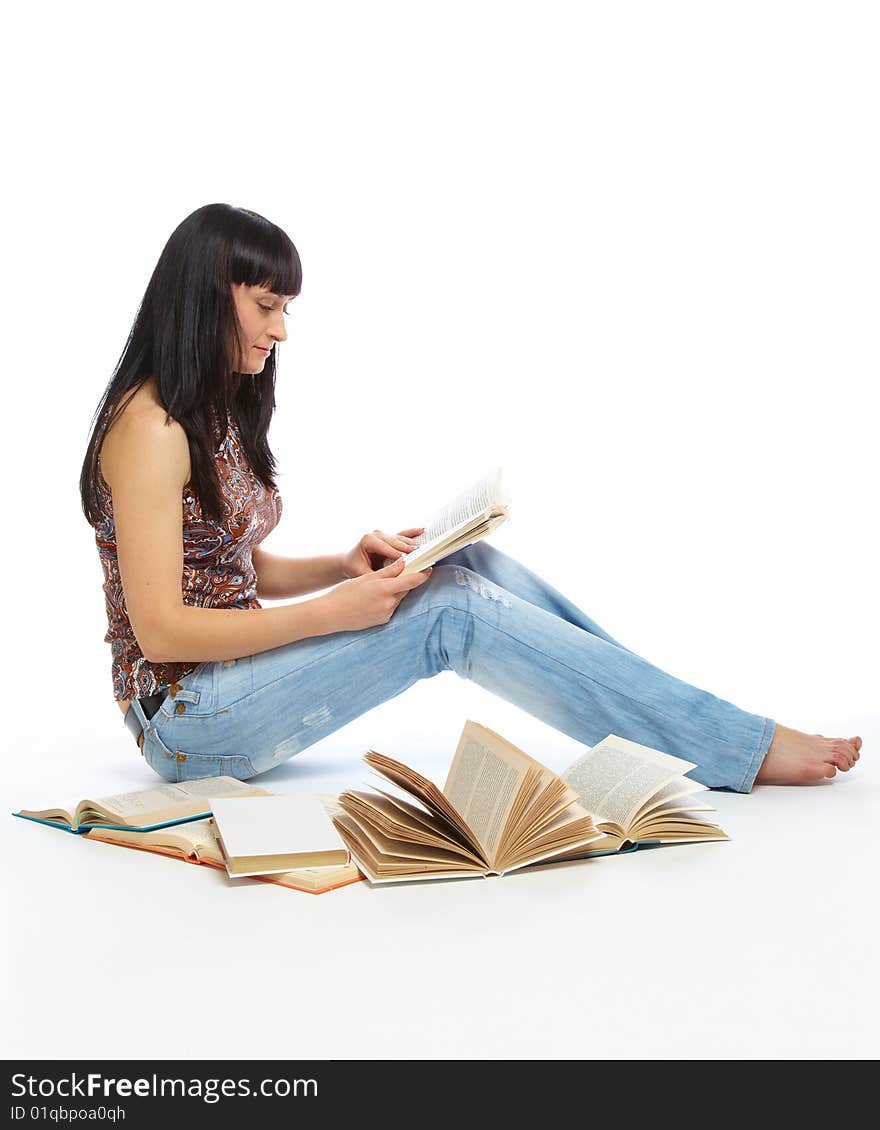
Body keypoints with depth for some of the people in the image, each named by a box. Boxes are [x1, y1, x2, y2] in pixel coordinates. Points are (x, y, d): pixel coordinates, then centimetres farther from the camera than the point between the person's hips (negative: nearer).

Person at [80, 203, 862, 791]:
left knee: (469, 562, -6)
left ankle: (667, 712, -4)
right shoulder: (151, 426, -17)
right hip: (187, 720, -8)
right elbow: (159, 628, -21)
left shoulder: (220, 413, 12)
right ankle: (738, 749, -15)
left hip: (233, 673, 8)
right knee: (452, 611, -21)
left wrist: (347, 566, -3)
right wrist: (333, 612, -22)